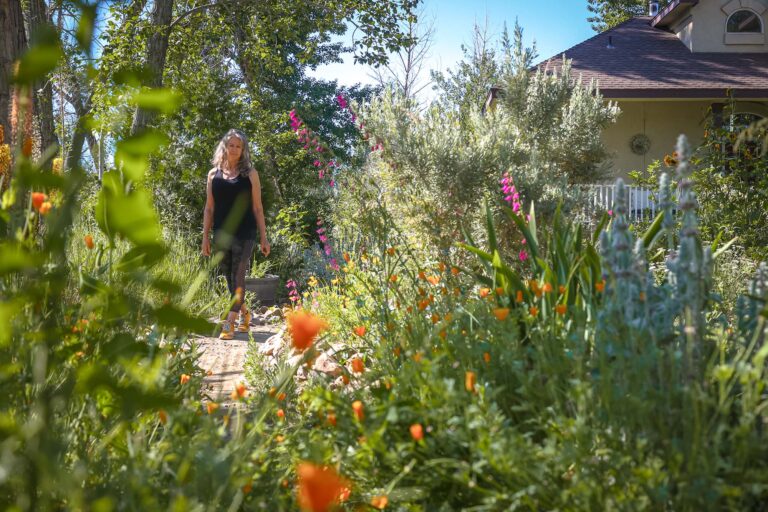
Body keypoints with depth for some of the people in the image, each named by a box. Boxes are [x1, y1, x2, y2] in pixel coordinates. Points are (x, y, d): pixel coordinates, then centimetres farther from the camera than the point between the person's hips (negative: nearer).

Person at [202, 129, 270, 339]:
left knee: (238, 277, -9)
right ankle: (244, 314, 29)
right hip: (221, 235, 3)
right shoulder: (214, 174, 10)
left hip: (244, 234, -3)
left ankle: (229, 323, -11)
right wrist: (205, 237, 5)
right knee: (229, 277, 10)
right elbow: (209, 208, 11)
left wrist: (264, 237, 1)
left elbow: (257, 207, 4)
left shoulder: (250, 174, 4)